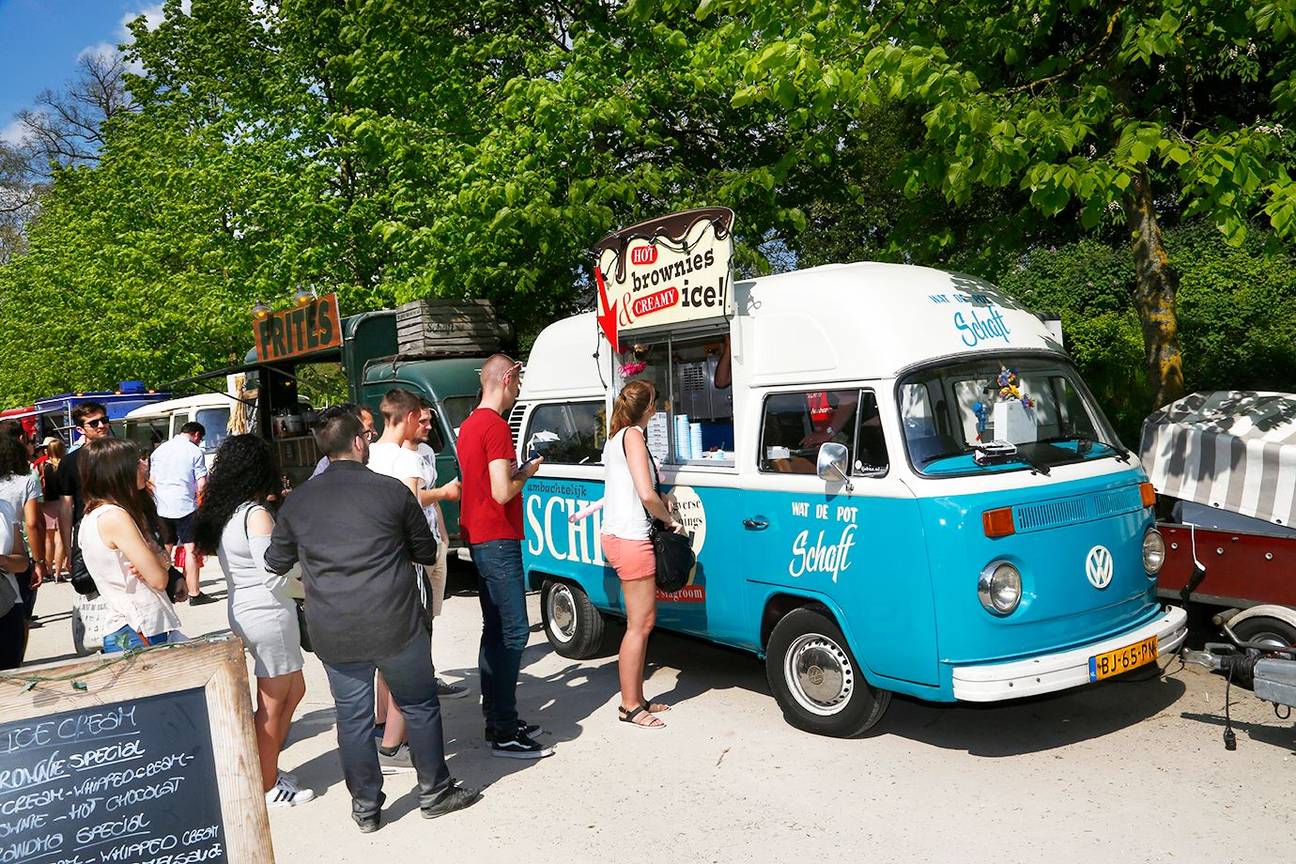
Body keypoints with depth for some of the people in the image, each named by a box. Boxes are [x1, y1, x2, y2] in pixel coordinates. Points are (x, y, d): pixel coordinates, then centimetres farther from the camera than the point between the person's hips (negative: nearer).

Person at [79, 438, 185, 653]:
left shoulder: (93, 515, 12)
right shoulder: (115, 517, -17)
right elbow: (158, 579, -16)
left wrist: (150, 563, -9)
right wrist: (159, 564, 5)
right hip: (140, 636, -9)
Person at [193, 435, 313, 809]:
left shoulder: (223, 512, 7)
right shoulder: (257, 515, -18)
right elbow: (273, 576, -21)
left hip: (243, 612, 9)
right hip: (269, 614, -9)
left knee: (294, 690, 21)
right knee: (273, 703, 5)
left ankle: (265, 767, 29)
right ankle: (267, 787, 18)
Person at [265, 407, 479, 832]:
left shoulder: (296, 502, 2)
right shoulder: (391, 490, -7)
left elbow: (276, 562, 15)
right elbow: (426, 552, 4)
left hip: (332, 633, 3)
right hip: (395, 624, -3)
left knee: (353, 717, 14)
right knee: (419, 706, 13)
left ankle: (366, 807, 25)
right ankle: (435, 792, 24)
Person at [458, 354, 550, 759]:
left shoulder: (469, 425, 14)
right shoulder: (496, 426, -16)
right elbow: (502, 492, -22)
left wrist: (517, 470, 13)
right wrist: (527, 472, -5)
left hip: (478, 540, 10)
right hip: (498, 541, -10)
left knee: (494, 630, 14)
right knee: (514, 631, -8)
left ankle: (496, 717, 21)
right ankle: (505, 734, -5)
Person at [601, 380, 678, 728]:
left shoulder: (615, 438, 17)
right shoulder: (633, 436, -12)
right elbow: (647, 495, -20)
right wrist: (670, 520, -5)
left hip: (617, 536, 10)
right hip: (631, 539, -10)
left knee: (643, 621, 15)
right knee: (640, 624, -3)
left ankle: (636, 698, 21)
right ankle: (630, 706, 5)